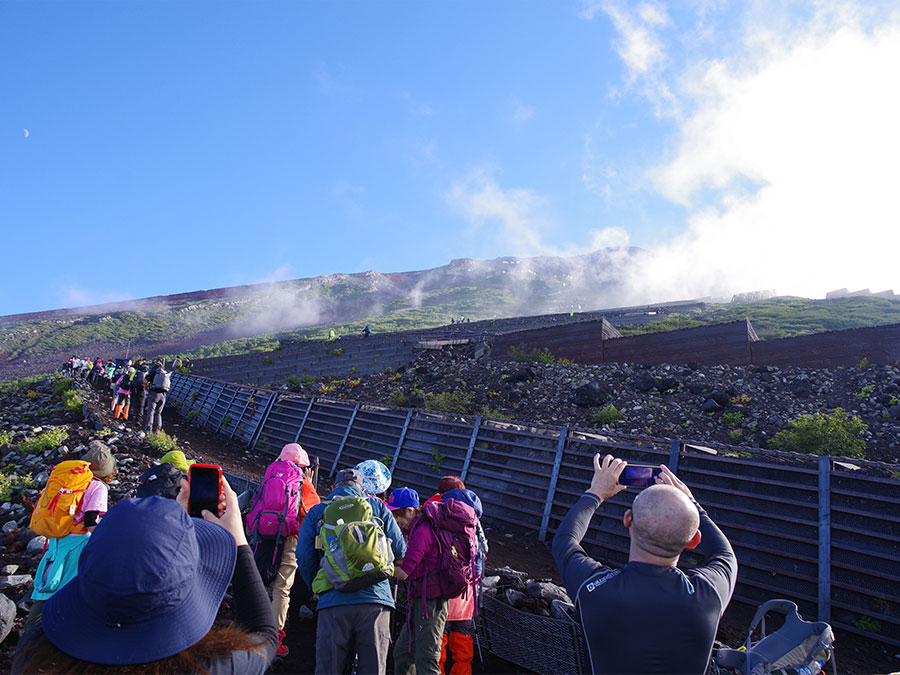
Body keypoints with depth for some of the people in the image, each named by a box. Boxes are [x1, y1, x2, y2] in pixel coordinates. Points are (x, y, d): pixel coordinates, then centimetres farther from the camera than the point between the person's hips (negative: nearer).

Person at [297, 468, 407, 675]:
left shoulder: (317, 512, 14)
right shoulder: (377, 506, 13)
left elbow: (304, 556, 5)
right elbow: (400, 550, 9)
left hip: (333, 603, 0)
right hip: (376, 599, 0)